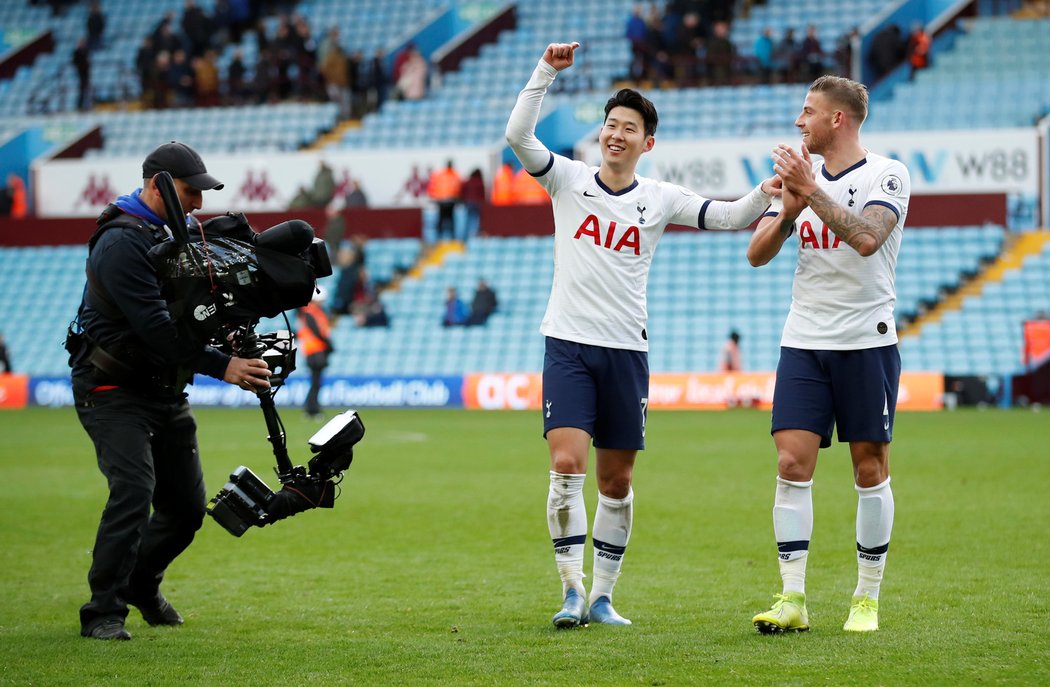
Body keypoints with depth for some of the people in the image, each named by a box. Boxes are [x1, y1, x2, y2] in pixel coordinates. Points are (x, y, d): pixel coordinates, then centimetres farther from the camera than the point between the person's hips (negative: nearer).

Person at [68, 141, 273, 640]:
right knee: (134, 488, -24)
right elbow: (155, 327, -26)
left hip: (165, 393, 9)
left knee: (187, 506, 9)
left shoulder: (169, 235, 13)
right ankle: (103, 612, -18)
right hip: (112, 391, -9)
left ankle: (141, 581, 34)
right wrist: (222, 366, -29)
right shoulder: (122, 242, -18)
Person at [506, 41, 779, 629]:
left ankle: (602, 596, 16)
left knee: (617, 480, 6)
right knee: (567, 465, -16)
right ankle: (572, 590, -9)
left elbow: (728, 216, 0)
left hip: (626, 350, 2)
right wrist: (547, 71, -16)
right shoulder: (569, 179, 3)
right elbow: (518, 136, -10)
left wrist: (765, 195, -19)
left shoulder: (660, 199, 5)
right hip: (568, 344, -2)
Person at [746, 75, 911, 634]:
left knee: (870, 469, 1)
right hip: (804, 341, 4)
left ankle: (867, 600, 10)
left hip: (867, 341, -4)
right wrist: (788, 210, -11)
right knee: (792, 465, -6)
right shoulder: (801, 177, 12)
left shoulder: (886, 174, -5)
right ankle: (792, 600, -5)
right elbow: (757, 254, 6)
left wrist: (811, 191, -23)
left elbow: (867, 238, -23)